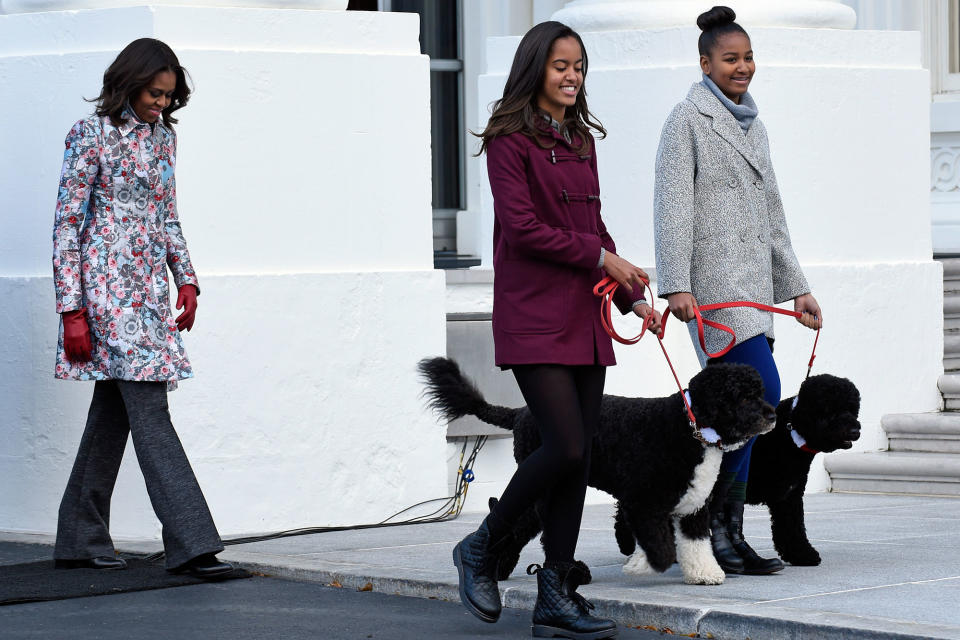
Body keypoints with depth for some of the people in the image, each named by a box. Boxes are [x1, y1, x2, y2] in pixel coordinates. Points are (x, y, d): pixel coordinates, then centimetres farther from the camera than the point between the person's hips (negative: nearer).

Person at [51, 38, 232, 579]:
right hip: (108, 286, -8)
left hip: (149, 288, 8)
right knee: (149, 411, -12)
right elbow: (67, 224, -9)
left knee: (114, 411, 10)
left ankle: (82, 540, 17)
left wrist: (187, 280, 13)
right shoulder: (92, 136, -8)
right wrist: (72, 310, -13)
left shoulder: (163, 136, 13)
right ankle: (191, 544, -16)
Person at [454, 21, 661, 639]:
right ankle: (482, 550, 5)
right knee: (566, 447, -16)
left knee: (579, 457, 2)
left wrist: (632, 294, 12)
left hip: (584, 319, 7)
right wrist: (599, 257, -10)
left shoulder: (581, 141, 17)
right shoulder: (511, 140, -5)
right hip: (533, 317, -7)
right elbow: (522, 228, -13)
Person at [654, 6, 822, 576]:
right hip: (714, 280, -8)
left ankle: (725, 534, 6)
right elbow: (673, 207, -10)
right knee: (762, 391, -18)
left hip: (754, 282, 8)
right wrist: (676, 286, -18)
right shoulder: (688, 121, -3)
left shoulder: (753, 126, 21)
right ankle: (723, 528, -13)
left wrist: (796, 288, 22)